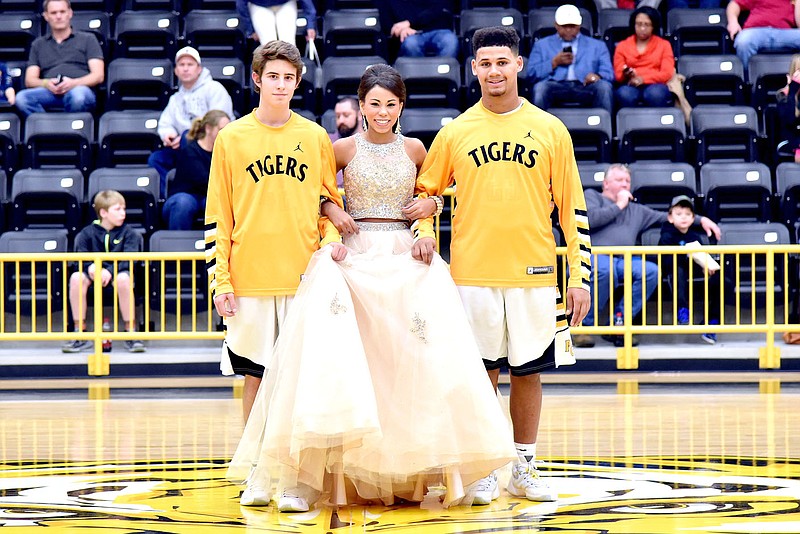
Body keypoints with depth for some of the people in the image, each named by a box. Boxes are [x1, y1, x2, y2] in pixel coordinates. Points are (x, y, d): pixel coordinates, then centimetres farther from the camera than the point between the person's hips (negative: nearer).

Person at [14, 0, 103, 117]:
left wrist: (74, 83, -11)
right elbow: (30, 80, 18)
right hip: (50, 92, 2)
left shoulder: (88, 39, 21)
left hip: (80, 89, -2)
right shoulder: (38, 44, 29)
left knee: (77, 95, -41)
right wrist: (46, 84, -6)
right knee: (22, 97, -32)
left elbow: (98, 76, 9)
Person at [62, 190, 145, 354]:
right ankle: (80, 334, -23)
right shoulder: (88, 233, 5)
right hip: (94, 273, 2)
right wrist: (90, 266, -27)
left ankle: (131, 334, -26)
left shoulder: (128, 233, 2)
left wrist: (110, 271, -28)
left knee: (123, 279, -37)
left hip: (119, 272, -1)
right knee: (76, 278, -29)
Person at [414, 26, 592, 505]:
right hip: (472, 273, 0)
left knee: (528, 371, 5)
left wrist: (580, 276, 0)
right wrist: (423, 231, -5)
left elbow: (573, 207, 4)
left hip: (533, 272, 0)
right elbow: (423, 190, 15)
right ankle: (482, 470, 12)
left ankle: (524, 469, 16)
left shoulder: (550, 130, 3)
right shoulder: (455, 132, 4)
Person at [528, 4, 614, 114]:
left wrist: (597, 76, -12)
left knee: (604, 86, -32)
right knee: (541, 86, -34)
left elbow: (608, 73, 11)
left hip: (585, 88, 0)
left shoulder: (597, 46, 25)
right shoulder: (542, 45, 24)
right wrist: (554, 62, -1)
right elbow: (531, 74, 12)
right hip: (556, 87, 0)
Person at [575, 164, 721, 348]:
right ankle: (584, 326, -26)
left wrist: (701, 220, 25)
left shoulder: (636, 210, 33)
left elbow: (668, 217, 34)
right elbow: (590, 218, -4)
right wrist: (619, 206, 6)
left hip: (624, 262, 5)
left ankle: (618, 321, -16)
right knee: (604, 269, -42)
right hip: (594, 256, -5)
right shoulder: (592, 196, 18)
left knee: (651, 271, -25)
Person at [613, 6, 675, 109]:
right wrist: (626, 75, -16)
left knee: (655, 93, -39)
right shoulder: (622, 46, 18)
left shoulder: (664, 45, 15)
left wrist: (643, 79, -13)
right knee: (624, 94, -37)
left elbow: (667, 73, 2)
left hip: (655, 85, -1)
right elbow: (618, 75, 10)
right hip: (631, 85, 1)